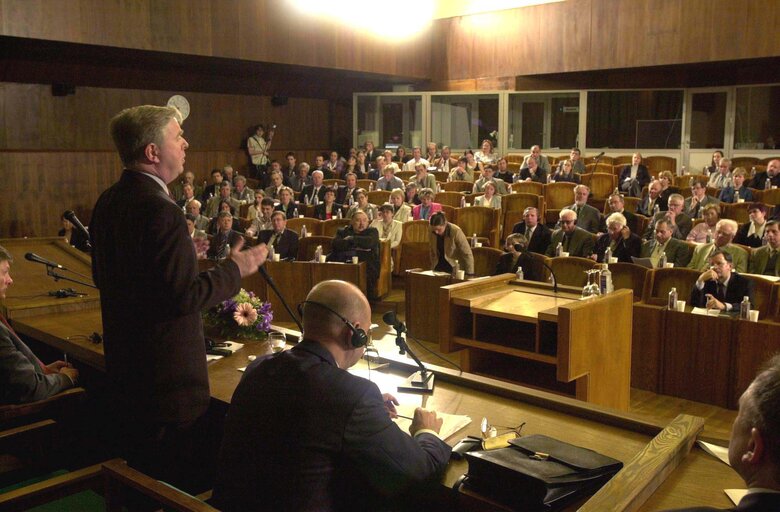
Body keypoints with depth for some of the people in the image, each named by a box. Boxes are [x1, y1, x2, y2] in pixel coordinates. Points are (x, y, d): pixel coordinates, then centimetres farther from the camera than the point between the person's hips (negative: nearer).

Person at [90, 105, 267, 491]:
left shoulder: (108, 202, 5)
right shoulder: (160, 211, -24)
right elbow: (183, 297, -25)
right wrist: (235, 269, -11)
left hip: (125, 367, 10)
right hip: (169, 377, -10)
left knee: (136, 470, 24)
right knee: (182, 484, 4)